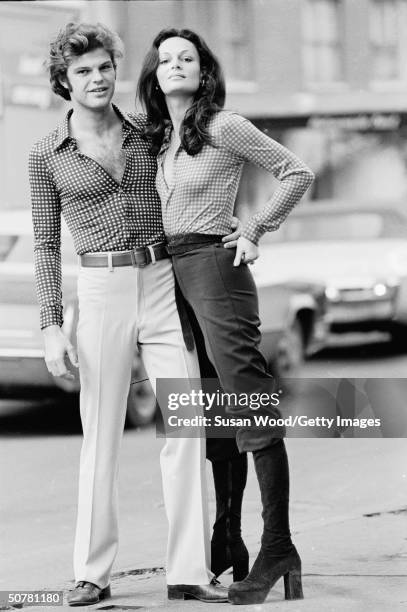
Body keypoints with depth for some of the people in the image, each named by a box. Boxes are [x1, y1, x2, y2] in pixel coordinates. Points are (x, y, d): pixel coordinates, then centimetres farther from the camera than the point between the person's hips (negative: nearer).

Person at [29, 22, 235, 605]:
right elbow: (46, 244, 5)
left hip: (166, 283, 2)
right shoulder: (48, 155, 4)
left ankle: (189, 570, -2)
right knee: (101, 435, 0)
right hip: (101, 290, -2)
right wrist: (51, 326, -1)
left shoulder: (149, 133, 9)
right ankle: (93, 573, 9)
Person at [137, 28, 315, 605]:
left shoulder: (223, 127, -6)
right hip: (171, 276, 8)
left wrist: (255, 231, -4)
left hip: (213, 270, -8)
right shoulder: (157, 138, 15)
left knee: (252, 411, -10)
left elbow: (298, 173, -3)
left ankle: (278, 547, -11)